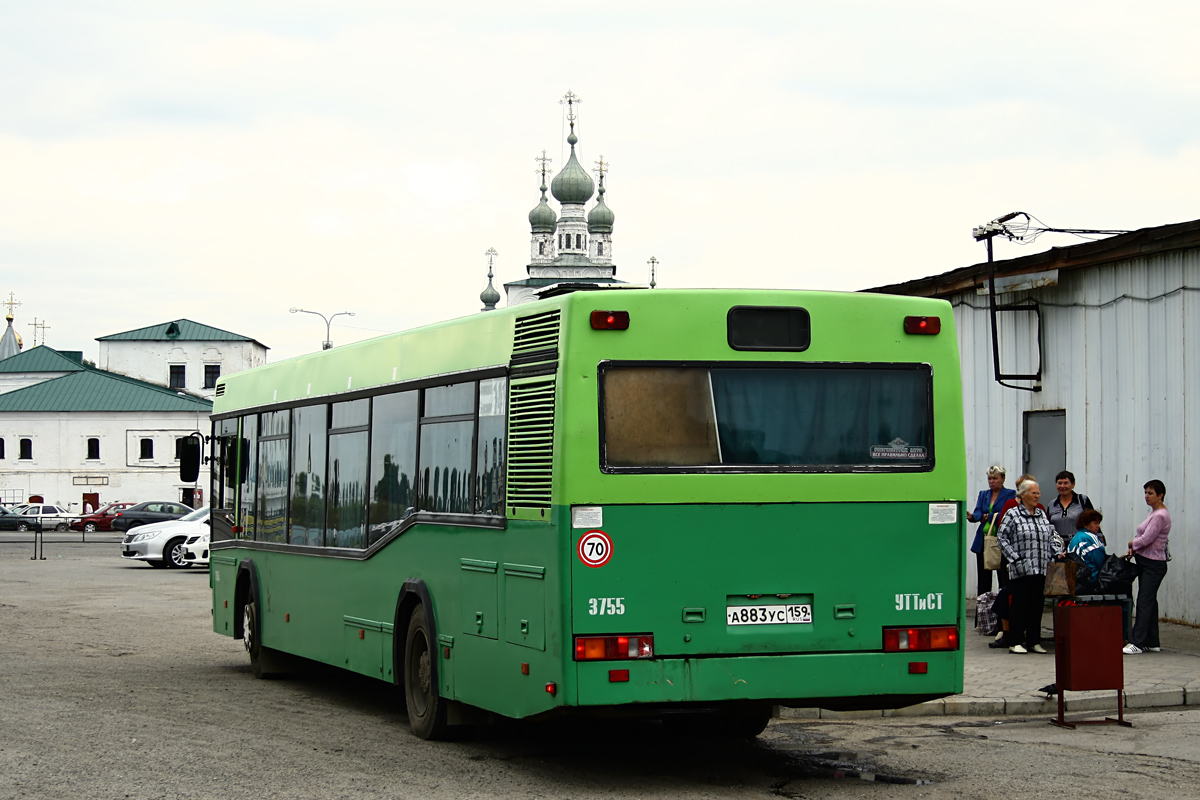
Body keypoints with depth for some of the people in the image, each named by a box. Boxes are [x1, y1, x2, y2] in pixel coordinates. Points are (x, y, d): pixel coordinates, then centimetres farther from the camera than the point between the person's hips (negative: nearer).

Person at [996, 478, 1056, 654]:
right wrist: (1014, 558, -11)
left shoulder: (1042, 514, 16)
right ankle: (1015, 642, 0)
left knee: (1037, 605, 7)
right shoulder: (1012, 515, -1)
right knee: (1020, 605, -5)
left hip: (1041, 569, 5)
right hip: (1021, 569, -5)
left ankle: (1034, 641, 13)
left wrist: (1052, 556, 8)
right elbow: (1002, 537, -5)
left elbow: (1050, 538, 21)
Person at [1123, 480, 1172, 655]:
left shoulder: (1160, 516, -16)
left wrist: (1133, 543, -3)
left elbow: (1146, 539, -21)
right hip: (1145, 561, 10)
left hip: (1153, 564, -10)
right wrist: (1134, 549, 2)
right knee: (1149, 601, 11)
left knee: (1144, 602, -11)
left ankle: (1137, 643, -14)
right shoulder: (1153, 513, 14)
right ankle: (1152, 642, 14)